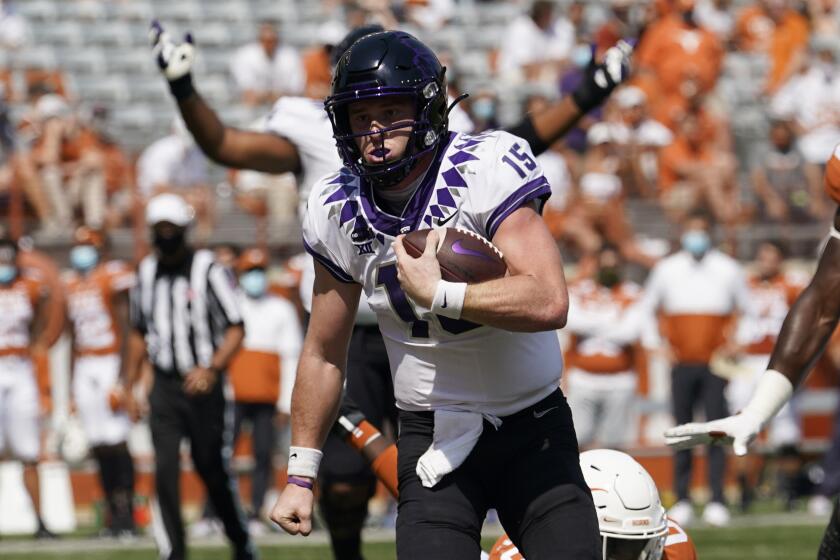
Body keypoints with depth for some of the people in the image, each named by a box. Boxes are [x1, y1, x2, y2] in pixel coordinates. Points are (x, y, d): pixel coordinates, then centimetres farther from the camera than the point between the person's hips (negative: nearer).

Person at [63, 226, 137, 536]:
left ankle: (127, 513, -8)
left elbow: (126, 329, -10)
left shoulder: (114, 277, -6)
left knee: (117, 443, -10)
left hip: (111, 362, -6)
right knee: (98, 445, 4)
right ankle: (113, 513, 9)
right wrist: (72, 383, 19)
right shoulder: (70, 284, 14)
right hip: (85, 367, 6)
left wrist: (122, 377, -16)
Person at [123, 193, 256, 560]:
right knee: (165, 469, -8)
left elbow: (236, 330, -11)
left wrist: (211, 369, -25)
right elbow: (139, 333, 20)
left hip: (202, 385, -4)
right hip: (164, 388, 4)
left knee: (214, 470, 4)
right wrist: (130, 385, 18)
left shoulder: (208, 270, -9)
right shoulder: (147, 273, 8)